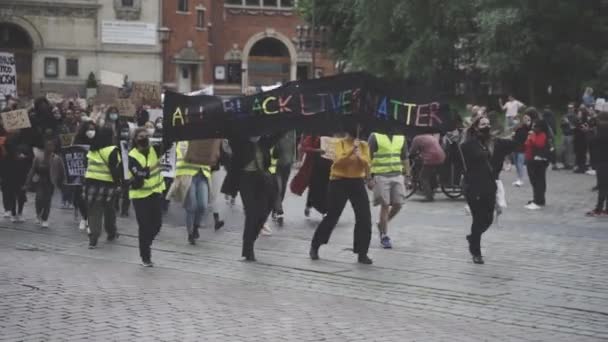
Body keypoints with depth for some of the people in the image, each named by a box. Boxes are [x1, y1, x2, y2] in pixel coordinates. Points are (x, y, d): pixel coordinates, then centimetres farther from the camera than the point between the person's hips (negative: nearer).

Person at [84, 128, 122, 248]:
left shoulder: (92, 150, 9)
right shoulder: (112, 150, -11)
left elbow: (89, 166, 14)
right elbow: (115, 169, -15)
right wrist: (118, 183, -9)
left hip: (91, 182, 4)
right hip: (107, 184, -4)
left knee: (94, 211, 4)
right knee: (109, 210, 14)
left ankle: (93, 237, -6)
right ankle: (111, 233, 30)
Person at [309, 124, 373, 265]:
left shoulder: (364, 145, 5)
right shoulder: (340, 143, -4)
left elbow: (367, 165, -5)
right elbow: (339, 161, -19)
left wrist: (359, 156, -23)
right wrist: (351, 151, -31)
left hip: (357, 182, 3)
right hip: (339, 182, -3)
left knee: (365, 218, -5)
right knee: (332, 217, 2)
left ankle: (362, 253, 5)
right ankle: (314, 247, 19)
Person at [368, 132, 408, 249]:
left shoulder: (401, 138, 10)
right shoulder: (375, 137, -4)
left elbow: (404, 159, 17)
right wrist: (370, 178, -10)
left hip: (397, 175, 5)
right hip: (381, 176, -5)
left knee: (398, 205, 1)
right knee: (385, 205, -3)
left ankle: (382, 225, 25)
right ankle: (384, 236, 7)